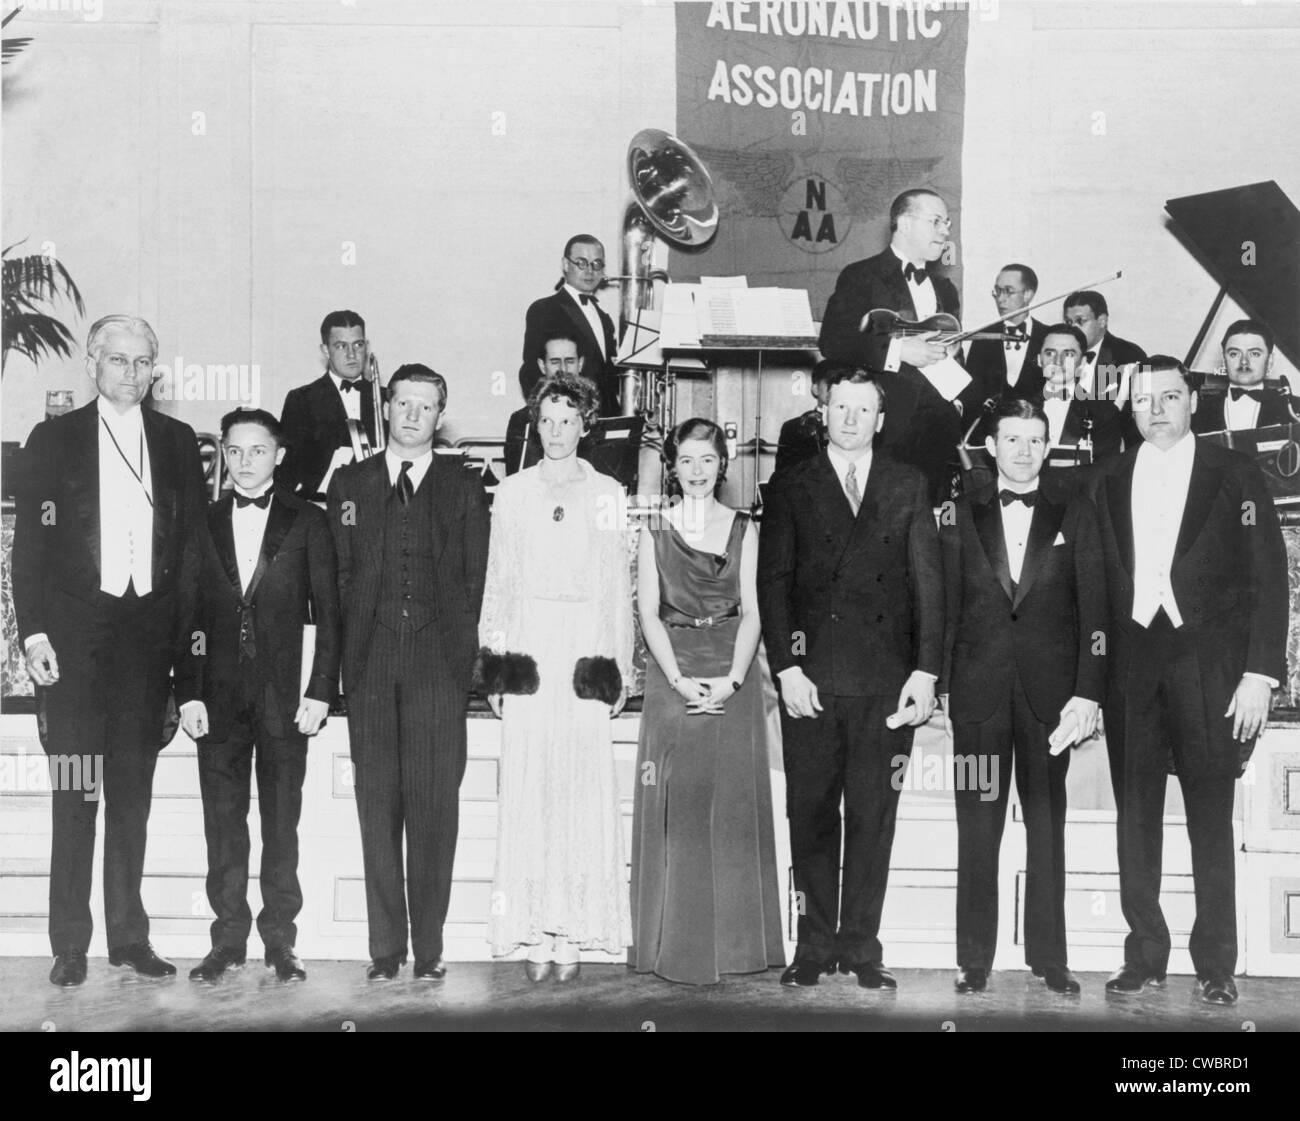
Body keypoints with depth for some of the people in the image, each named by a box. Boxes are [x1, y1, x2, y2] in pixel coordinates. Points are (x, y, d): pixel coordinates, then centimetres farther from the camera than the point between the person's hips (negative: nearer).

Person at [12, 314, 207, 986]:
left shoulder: (177, 441, 11)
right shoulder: (53, 439, 6)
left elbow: (192, 544, 9)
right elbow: (29, 543, 2)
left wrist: (187, 630, 1)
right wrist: (33, 631, -7)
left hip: (150, 628, 2)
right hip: (75, 627, -2)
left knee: (134, 788, 7)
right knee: (76, 790, 0)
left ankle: (129, 935, 14)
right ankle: (69, 943, 6)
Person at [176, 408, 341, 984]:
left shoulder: (307, 523, 3)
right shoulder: (203, 523, 8)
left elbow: (328, 612, 1)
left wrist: (320, 692, -6)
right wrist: (188, 694, -1)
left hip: (284, 695, -2)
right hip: (218, 695, 2)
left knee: (281, 823, 3)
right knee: (223, 823, 5)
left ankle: (280, 940, 11)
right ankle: (228, 937, 14)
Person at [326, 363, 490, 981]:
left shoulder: (463, 488, 10)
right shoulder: (349, 483, 13)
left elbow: (476, 579, 8)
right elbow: (338, 574, 10)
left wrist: (462, 647, 0)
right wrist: (351, 647, 2)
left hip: (439, 663, -1)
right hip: (370, 663, 1)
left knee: (434, 803, -3)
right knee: (377, 803, 2)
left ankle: (429, 946, 3)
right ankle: (385, 946, 8)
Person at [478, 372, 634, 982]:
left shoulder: (608, 494, 10)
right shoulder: (511, 493, 10)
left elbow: (618, 587, 10)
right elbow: (497, 583, 11)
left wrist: (621, 668, 5)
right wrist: (493, 662, 5)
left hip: (587, 650, 0)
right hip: (528, 650, 0)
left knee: (584, 793, -4)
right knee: (528, 792, -3)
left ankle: (574, 930, 1)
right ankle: (534, 932, 1)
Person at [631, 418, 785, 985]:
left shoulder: (743, 530, 8)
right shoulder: (655, 533, 6)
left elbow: (752, 613, 2)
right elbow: (649, 615, 0)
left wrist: (732, 679, -12)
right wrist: (680, 681, -12)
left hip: (732, 677, 1)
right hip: (672, 677, -1)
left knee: (733, 802, 1)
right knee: (675, 805, -1)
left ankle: (733, 940, 10)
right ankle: (676, 944, 6)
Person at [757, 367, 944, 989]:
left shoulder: (908, 487, 11)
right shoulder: (790, 488, 9)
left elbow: (928, 581, 7)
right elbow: (772, 582, 3)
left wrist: (926, 670, -2)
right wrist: (786, 667, -7)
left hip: (886, 678, 1)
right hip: (811, 679, 0)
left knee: (873, 815, 3)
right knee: (812, 814, 3)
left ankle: (861, 945, 11)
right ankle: (814, 945, 11)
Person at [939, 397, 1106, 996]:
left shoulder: (1074, 515, 5)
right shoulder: (962, 515, 7)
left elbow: (1093, 609, 2)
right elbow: (945, 607, 6)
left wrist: (1088, 693, -5)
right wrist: (938, 687, 0)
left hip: (1051, 691, 0)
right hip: (978, 690, 0)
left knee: (1047, 824, 6)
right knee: (976, 829, 2)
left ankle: (1048, 956, 14)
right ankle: (973, 959, 9)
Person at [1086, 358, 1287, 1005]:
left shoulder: (1235, 477, 3)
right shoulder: (1108, 484, 11)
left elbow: (1267, 579, -1)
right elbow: (1098, 580, 8)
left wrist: (1260, 675, -9)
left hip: (1208, 663, -2)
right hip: (1130, 663, 3)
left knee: (1211, 817, 1)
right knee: (1135, 816, 4)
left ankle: (1215, 964, 10)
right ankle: (1144, 956, 14)